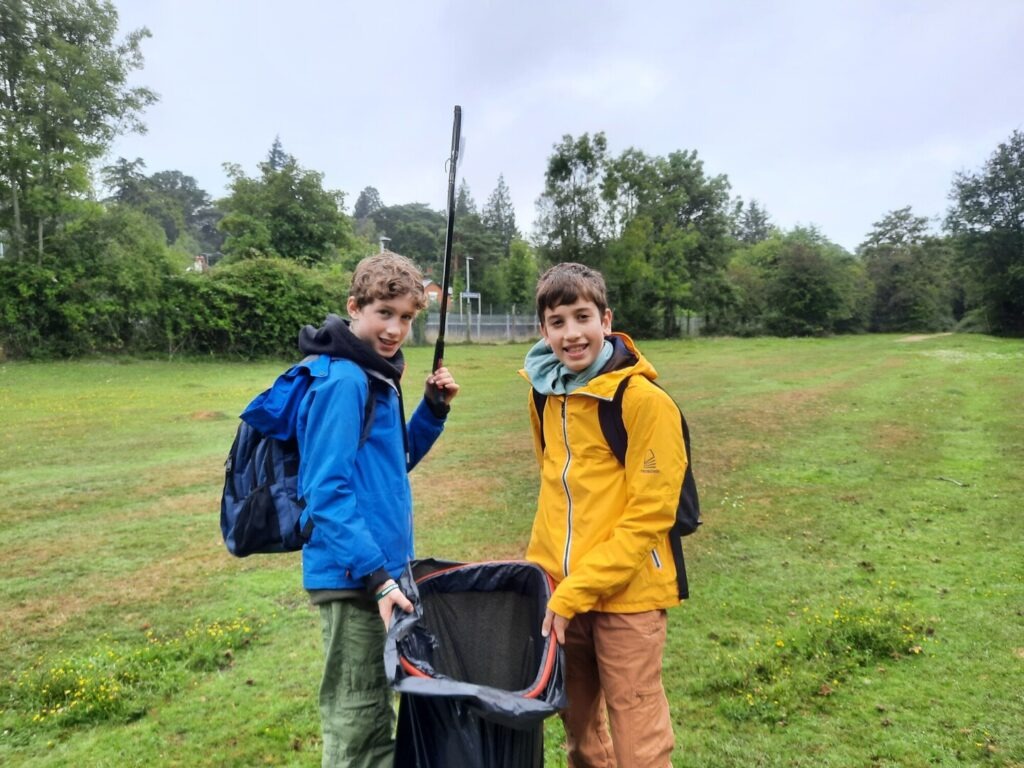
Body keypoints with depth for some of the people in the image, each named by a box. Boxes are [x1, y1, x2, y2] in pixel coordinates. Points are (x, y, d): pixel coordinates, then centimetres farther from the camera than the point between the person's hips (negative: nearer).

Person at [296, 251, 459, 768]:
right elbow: (327, 490, -23)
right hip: (354, 576, -9)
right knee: (359, 718, 5)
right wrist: (374, 575, -25)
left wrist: (434, 409, 5)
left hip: (379, 567, 9)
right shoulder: (342, 380, -18)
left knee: (369, 710, 23)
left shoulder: (375, 375, 10)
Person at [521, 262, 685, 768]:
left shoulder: (644, 400, -15)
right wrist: (541, 570, 10)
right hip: (560, 593, 6)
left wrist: (576, 591, -18)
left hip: (626, 594, -5)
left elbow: (649, 515, -16)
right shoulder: (545, 394, 4)